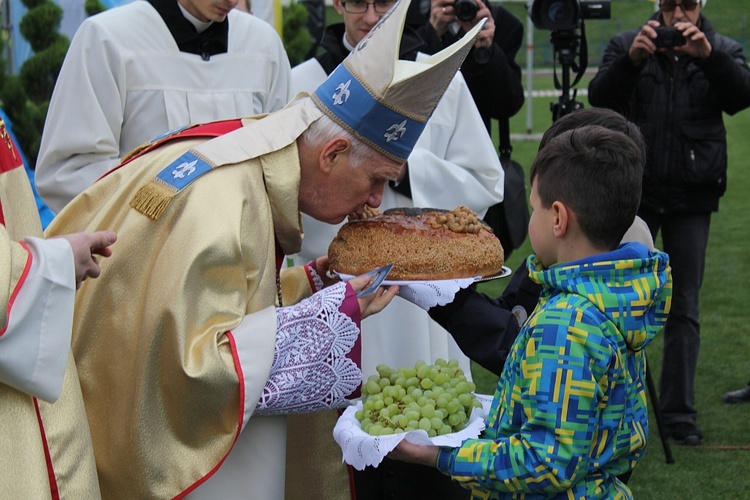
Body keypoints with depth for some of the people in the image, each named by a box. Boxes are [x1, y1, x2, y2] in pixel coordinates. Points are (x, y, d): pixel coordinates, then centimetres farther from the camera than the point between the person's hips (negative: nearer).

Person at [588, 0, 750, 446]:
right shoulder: (627, 45, 4)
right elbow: (599, 99, -10)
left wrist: (708, 56, -31)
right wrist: (632, 59, -28)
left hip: (692, 197, 1)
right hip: (634, 192, -1)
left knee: (685, 308, 5)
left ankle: (680, 412, 11)